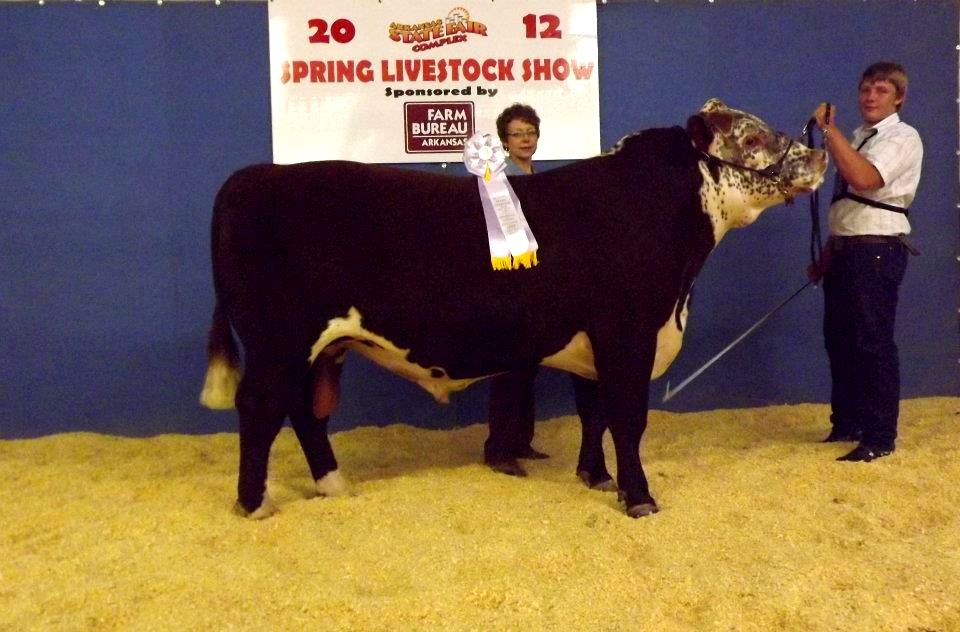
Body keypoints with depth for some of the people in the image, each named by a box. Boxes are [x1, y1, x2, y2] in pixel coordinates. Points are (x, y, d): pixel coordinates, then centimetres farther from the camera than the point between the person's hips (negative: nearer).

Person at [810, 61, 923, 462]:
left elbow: (865, 180, -26)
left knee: (873, 343, -6)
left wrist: (828, 129, -22)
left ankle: (881, 437, 3)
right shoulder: (857, 138, 18)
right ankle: (847, 424, 25)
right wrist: (827, 252, 18)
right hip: (844, 248, 8)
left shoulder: (902, 138, -7)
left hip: (876, 249, -8)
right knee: (838, 340, 12)